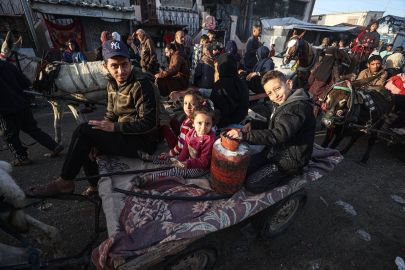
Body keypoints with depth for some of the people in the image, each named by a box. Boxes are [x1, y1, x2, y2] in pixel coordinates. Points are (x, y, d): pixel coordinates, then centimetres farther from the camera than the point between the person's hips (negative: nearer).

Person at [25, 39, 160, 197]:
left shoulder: (141, 85, -17)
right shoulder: (112, 85, 9)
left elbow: (148, 123, -22)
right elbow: (111, 116, 11)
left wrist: (114, 127, -19)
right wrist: (97, 141, -3)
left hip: (144, 142, -9)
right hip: (125, 136, 9)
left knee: (83, 130, -16)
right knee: (83, 142, 11)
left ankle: (64, 184, 0)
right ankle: (96, 185, 22)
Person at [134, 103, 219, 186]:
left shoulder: (210, 140, -29)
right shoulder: (191, 132, -7)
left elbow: (204, 162, -28)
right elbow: (185, 150, 2)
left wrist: (188, 164, -38)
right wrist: (179, 161, -7)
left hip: (201, 168, -7)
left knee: (177, 171, -15)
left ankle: (149, 178, -15)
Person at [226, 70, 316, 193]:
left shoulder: (298, 107, -26)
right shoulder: (281, 104, 6)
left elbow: (278, 135, -37)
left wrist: (245, 136, -41)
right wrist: (253, 124, -2)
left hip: (289, 161, -9)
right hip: (274, 152, 9)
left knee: (252, 185, -11)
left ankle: (291, 174, 4)